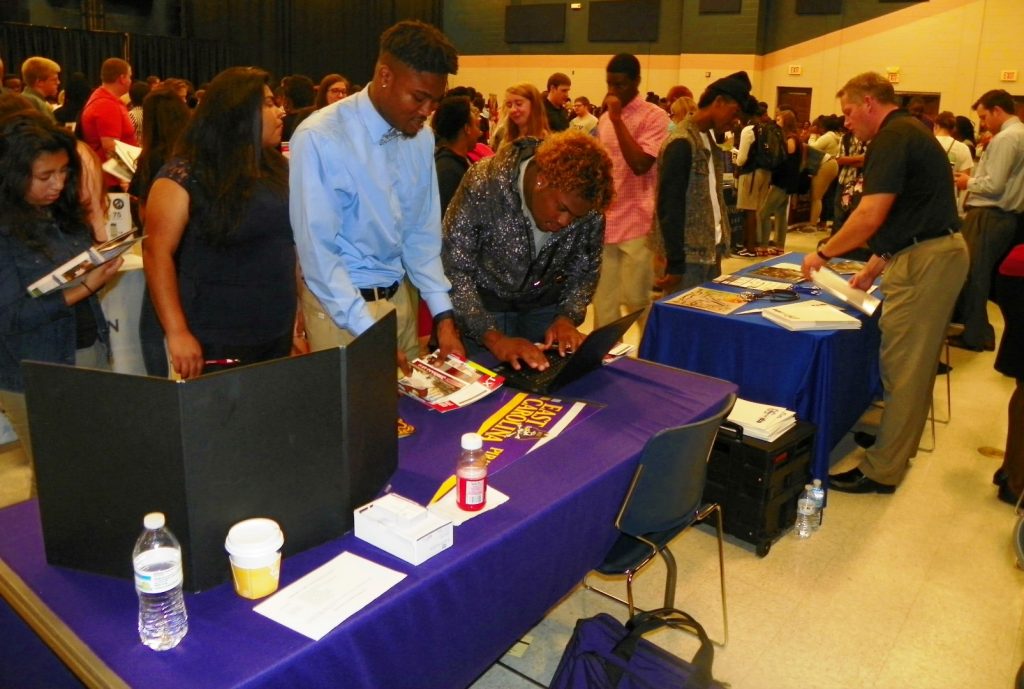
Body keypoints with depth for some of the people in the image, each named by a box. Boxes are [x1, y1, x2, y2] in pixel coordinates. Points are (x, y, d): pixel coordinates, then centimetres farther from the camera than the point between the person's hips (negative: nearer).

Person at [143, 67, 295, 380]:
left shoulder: (276, 168, 8)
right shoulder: (185, 175, -10)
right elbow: (157, 252, -13)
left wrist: (298, 313, 12)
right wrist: (177, 333, -19)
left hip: (278, 334, 6)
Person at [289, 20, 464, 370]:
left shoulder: (422, 137, 0)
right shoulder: (320, 138, -19)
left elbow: (423, 232, 4)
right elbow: (317, 251, -19)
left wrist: (443, 315, -5)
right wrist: (369, 333, -22)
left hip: (399, 297, 6)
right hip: (340, 306, -6)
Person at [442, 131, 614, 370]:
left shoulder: (589, 207, -17)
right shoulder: (485, 184, -28)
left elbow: (585, 269, -1)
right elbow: (453, 270, -26)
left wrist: (567, 317, -18)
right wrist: (493, 338, -32)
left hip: (546, 304, 3)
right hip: (482, 304, -3)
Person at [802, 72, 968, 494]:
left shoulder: (892, 138, -14)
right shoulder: (909, 133, 19)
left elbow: (870, 216, -22)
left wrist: (823, 254, -9)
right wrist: (872, 269, 19)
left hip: (924, 261, -11)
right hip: (937, 253, 11)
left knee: (902, 369, -4)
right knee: (915, 365, 18)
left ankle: (882, 471, 4)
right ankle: (897, 450, 31)